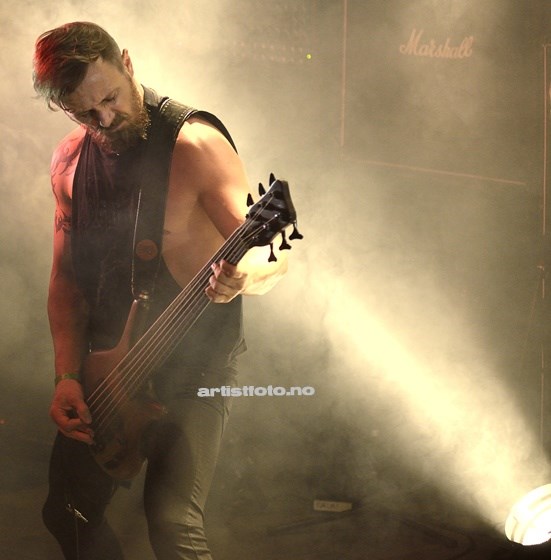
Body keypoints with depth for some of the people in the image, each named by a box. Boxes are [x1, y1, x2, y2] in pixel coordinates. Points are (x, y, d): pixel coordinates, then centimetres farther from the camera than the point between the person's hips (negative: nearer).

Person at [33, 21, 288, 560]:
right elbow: (66, 277, 10)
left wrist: (242, 274, -41)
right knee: (66, 514, 15)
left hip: (193, 362, -6)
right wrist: (67, 377, 0)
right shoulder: (69, 162, 4)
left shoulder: (193, 143, -16)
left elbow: (274, 253, -17)